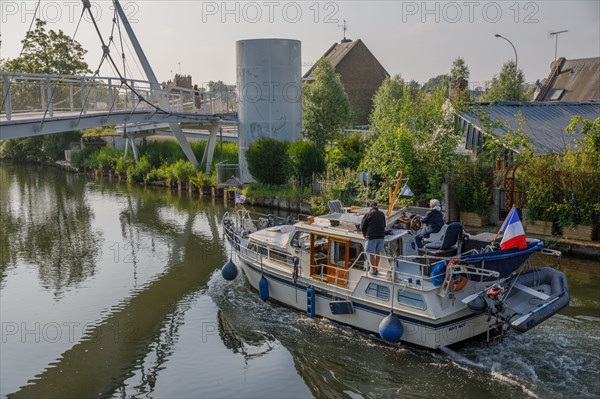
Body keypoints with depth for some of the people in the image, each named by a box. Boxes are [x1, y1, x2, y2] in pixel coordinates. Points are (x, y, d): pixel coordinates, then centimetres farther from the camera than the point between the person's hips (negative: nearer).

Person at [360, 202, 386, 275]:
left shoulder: (368, 214, -2)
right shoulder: (382, 214, 12)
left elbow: (362, 226, 2)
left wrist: (364, 235, 16)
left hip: (372, 236, -5)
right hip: (381, 236, 5)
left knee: (371, 254, 2)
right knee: (377, 253, 15)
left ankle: (373, 270, 4)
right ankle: (376, 268, 23)